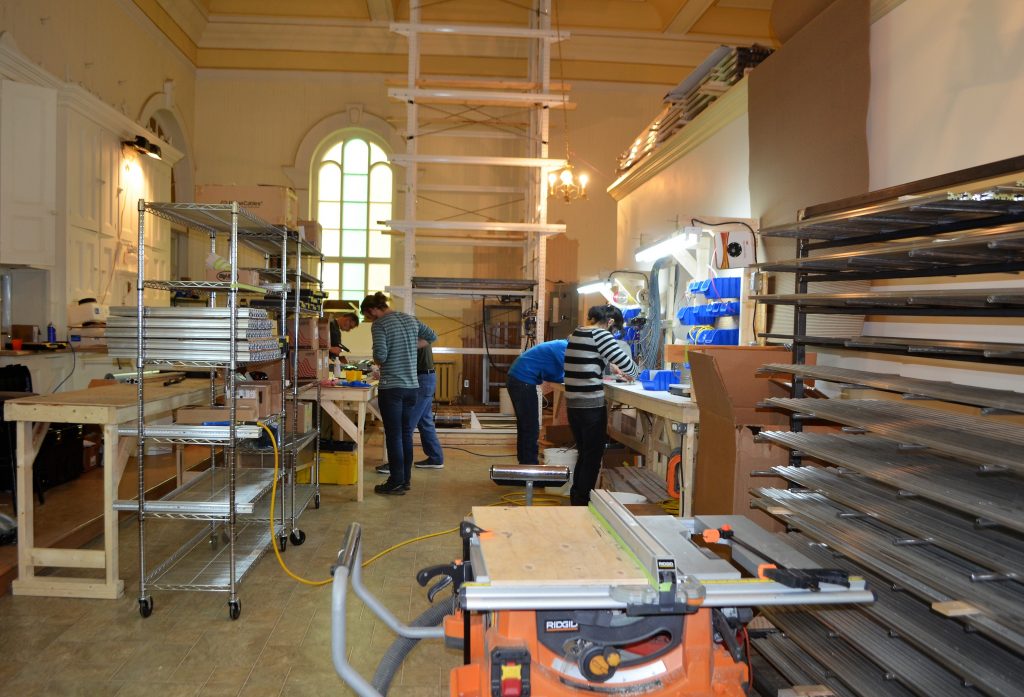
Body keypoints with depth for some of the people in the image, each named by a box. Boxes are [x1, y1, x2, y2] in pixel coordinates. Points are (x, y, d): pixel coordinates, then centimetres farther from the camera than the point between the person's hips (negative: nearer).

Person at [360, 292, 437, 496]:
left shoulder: (379, 325, -10)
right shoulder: (410, 319, 11)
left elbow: (380, 355, -20)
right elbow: (432, 337, 23)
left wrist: (377, 362, 2)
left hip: (391, 387, -7)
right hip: (412, 386, 7)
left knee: (394, 435, 0)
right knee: (406, 434, 13)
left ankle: (396, 483, 6)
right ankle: (406, 479, 20)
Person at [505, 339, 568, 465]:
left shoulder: (561, 346, 16)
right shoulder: (565, 348, -13)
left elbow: (549, 375, 18)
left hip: (518, 378, 10)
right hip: (523, 381, -10)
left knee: (525, 426, 18)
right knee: (531, 428, -3)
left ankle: (525, 463, 28)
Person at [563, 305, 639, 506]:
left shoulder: (576, 333, 13)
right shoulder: (600, 334, -10)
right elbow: (626, 363, -15)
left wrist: (612, 368, 32)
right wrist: (633, 374, 6)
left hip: (573, 403, 8)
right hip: (592, 405, -8)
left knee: (583, 455, 20)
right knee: (593, 457, 6)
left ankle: (576, 500, 29)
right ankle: (583, 503, 13)